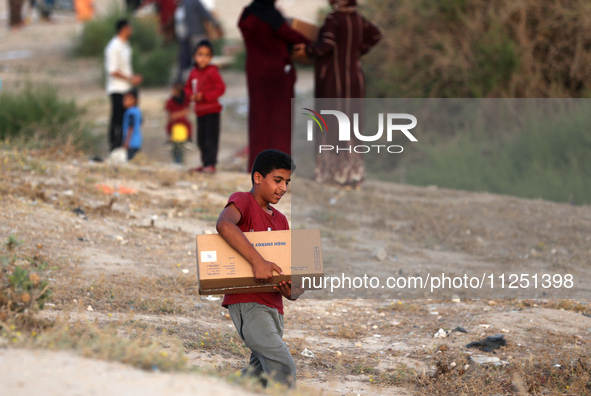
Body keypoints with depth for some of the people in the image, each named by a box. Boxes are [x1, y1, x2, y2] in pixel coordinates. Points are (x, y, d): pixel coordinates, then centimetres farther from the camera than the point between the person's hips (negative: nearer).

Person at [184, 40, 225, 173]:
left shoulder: (212, 72, -12)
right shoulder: (194, 72, 9)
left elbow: (220, 88, -15)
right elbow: (188, 87, 20)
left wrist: (204, 96, -19)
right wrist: (191, 95, -2)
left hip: (212, 111, -8)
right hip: (200, 111, 8)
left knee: (211, 138, -10)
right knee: (201, 139, 12)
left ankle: (210, 164, -11)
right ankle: (205, 163, 20)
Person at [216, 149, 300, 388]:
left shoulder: (281, 220, 20)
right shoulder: (243, 201, -3)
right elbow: (224, 224, -27)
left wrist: (291, 292, -7)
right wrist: (257, 261, -34)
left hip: (273, 306, 9)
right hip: (246, 301, -9)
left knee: (261, 373, 12)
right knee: (283, 367, -21)